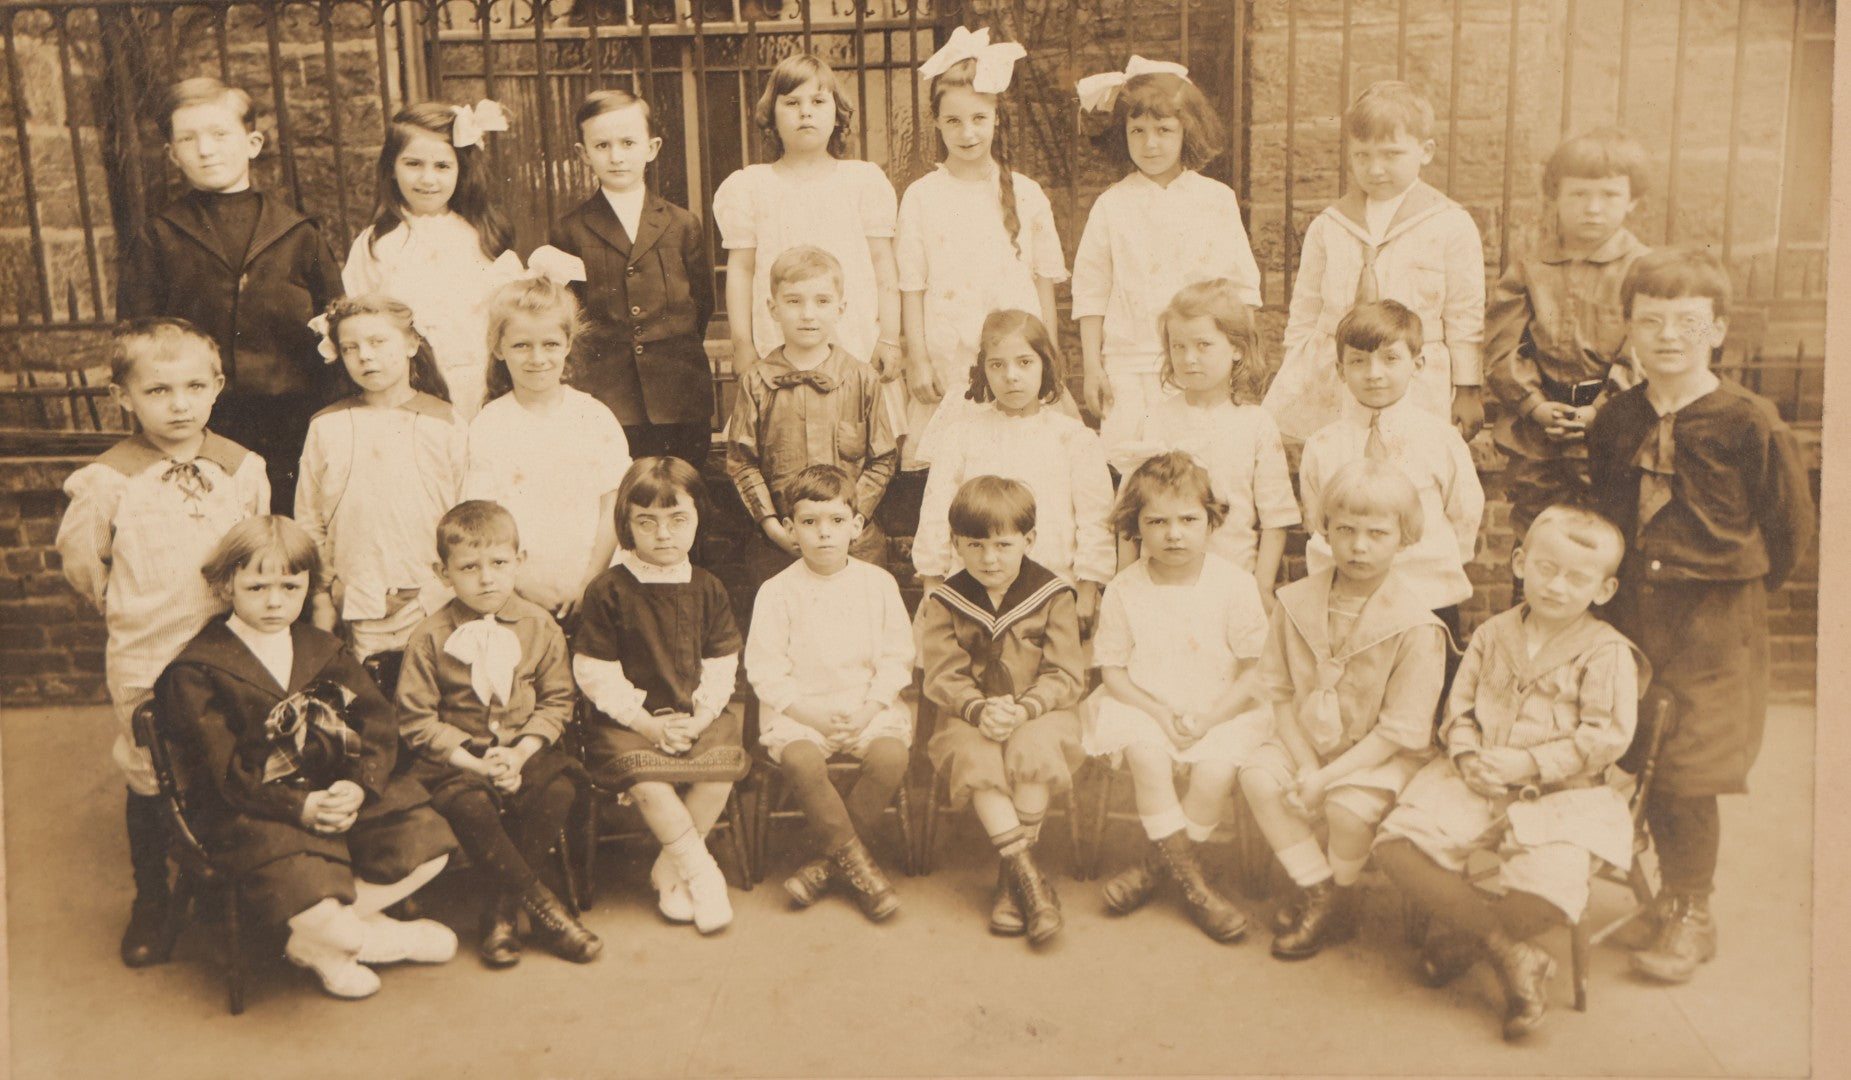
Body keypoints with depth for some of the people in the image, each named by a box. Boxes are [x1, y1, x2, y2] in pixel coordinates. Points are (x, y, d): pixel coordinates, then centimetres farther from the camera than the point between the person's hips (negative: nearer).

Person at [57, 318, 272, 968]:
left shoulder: (243, 468, -3)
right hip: (146, 663, -2)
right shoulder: (108, 481, -12)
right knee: (148, 781, 12)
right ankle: (151, 901, 32)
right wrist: (131, 609, 3)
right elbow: (80, 560, -1)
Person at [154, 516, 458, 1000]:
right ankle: (372, 935, 7)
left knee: (428, 845, -14)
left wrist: (357, 786, -16)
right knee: (320, 912, -31)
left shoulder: (324, 651, 12)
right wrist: (302, 808, -22)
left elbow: (379, 724, 4)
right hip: (253, 814, -5)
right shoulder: (196, 672, -4)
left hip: (340, 796, 6)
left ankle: (314, 943, 1)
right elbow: (223, 772, -11)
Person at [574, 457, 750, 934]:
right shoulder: (609, 591, -4)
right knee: (648, 781, -30)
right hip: (629, 720, -3)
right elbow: (594, 671, -7)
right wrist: (645, 722, -13)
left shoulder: (708, 590, 7)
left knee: (721, 770, -23)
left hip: (698, 717, 3)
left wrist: (699, 718, -10)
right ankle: (702, 871, -12)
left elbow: (721, 665, 6)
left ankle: (670, 870, -5)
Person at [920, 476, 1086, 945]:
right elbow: (943, 676, -4)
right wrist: (980, 710, -23)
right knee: (976, 756, -32)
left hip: (1041, 713, -1)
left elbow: (1065, 675, -5)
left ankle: (1010, 879, -21)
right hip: (970, 717, 1)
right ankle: (1028, 875, -29)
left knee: (1032, 748, -33)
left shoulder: (1052, 595, 0)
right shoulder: (945, 602, 3)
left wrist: (1023, 709, -22)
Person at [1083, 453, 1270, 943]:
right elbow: (1112, 670, 0)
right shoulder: (1124, 589, -2)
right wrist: (1160, 712, -15)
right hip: (1144, 706, 0)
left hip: (1222, 710, 0)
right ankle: (1191, 882, -16)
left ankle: (1154, 866, -6)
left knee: (1216, 770, -29)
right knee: (1147, 755, -31)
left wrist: (1207, 717, -17)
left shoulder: (1234, 585, -5)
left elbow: (1252, 671, -3)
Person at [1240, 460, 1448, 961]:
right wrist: (1305, 762, -12)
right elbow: (1279, 690, 1)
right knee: (1258, 777, -19)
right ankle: (1317, 888, -1)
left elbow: (1402, 730, -17)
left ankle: (1339, 900, 3)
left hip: (1383, 752, -4)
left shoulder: (1415, 625, -18)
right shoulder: (1297, 602, -5)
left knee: (1349, 804, -30)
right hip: (1309, 738, 5)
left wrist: (1326, 777, -21)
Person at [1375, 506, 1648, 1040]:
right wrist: (1467, 757, -7)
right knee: (1396, 842, -20)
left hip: (1561, 795, -3)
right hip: (1476, 783, 4)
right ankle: (1512, 952, -13)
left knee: (1550, 890, -32)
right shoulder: (1493, 635, 10)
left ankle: (1465, 938, 1)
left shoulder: (1606, 653, -2)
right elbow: (1459, 707, 13)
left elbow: (1607, 736, -9)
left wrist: (1528, 764, -16)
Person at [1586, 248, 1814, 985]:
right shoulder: (1615, 421, 1)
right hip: (1629, 610, 5)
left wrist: (1735, 591, 3)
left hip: (1712, 625, -4)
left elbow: (1792, 526, -4)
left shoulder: (1748, 424, -13)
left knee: (1687, 777, -1)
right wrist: (1633, 580, 10)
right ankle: (1665, 888, 31)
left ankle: (1691, 917, 18)